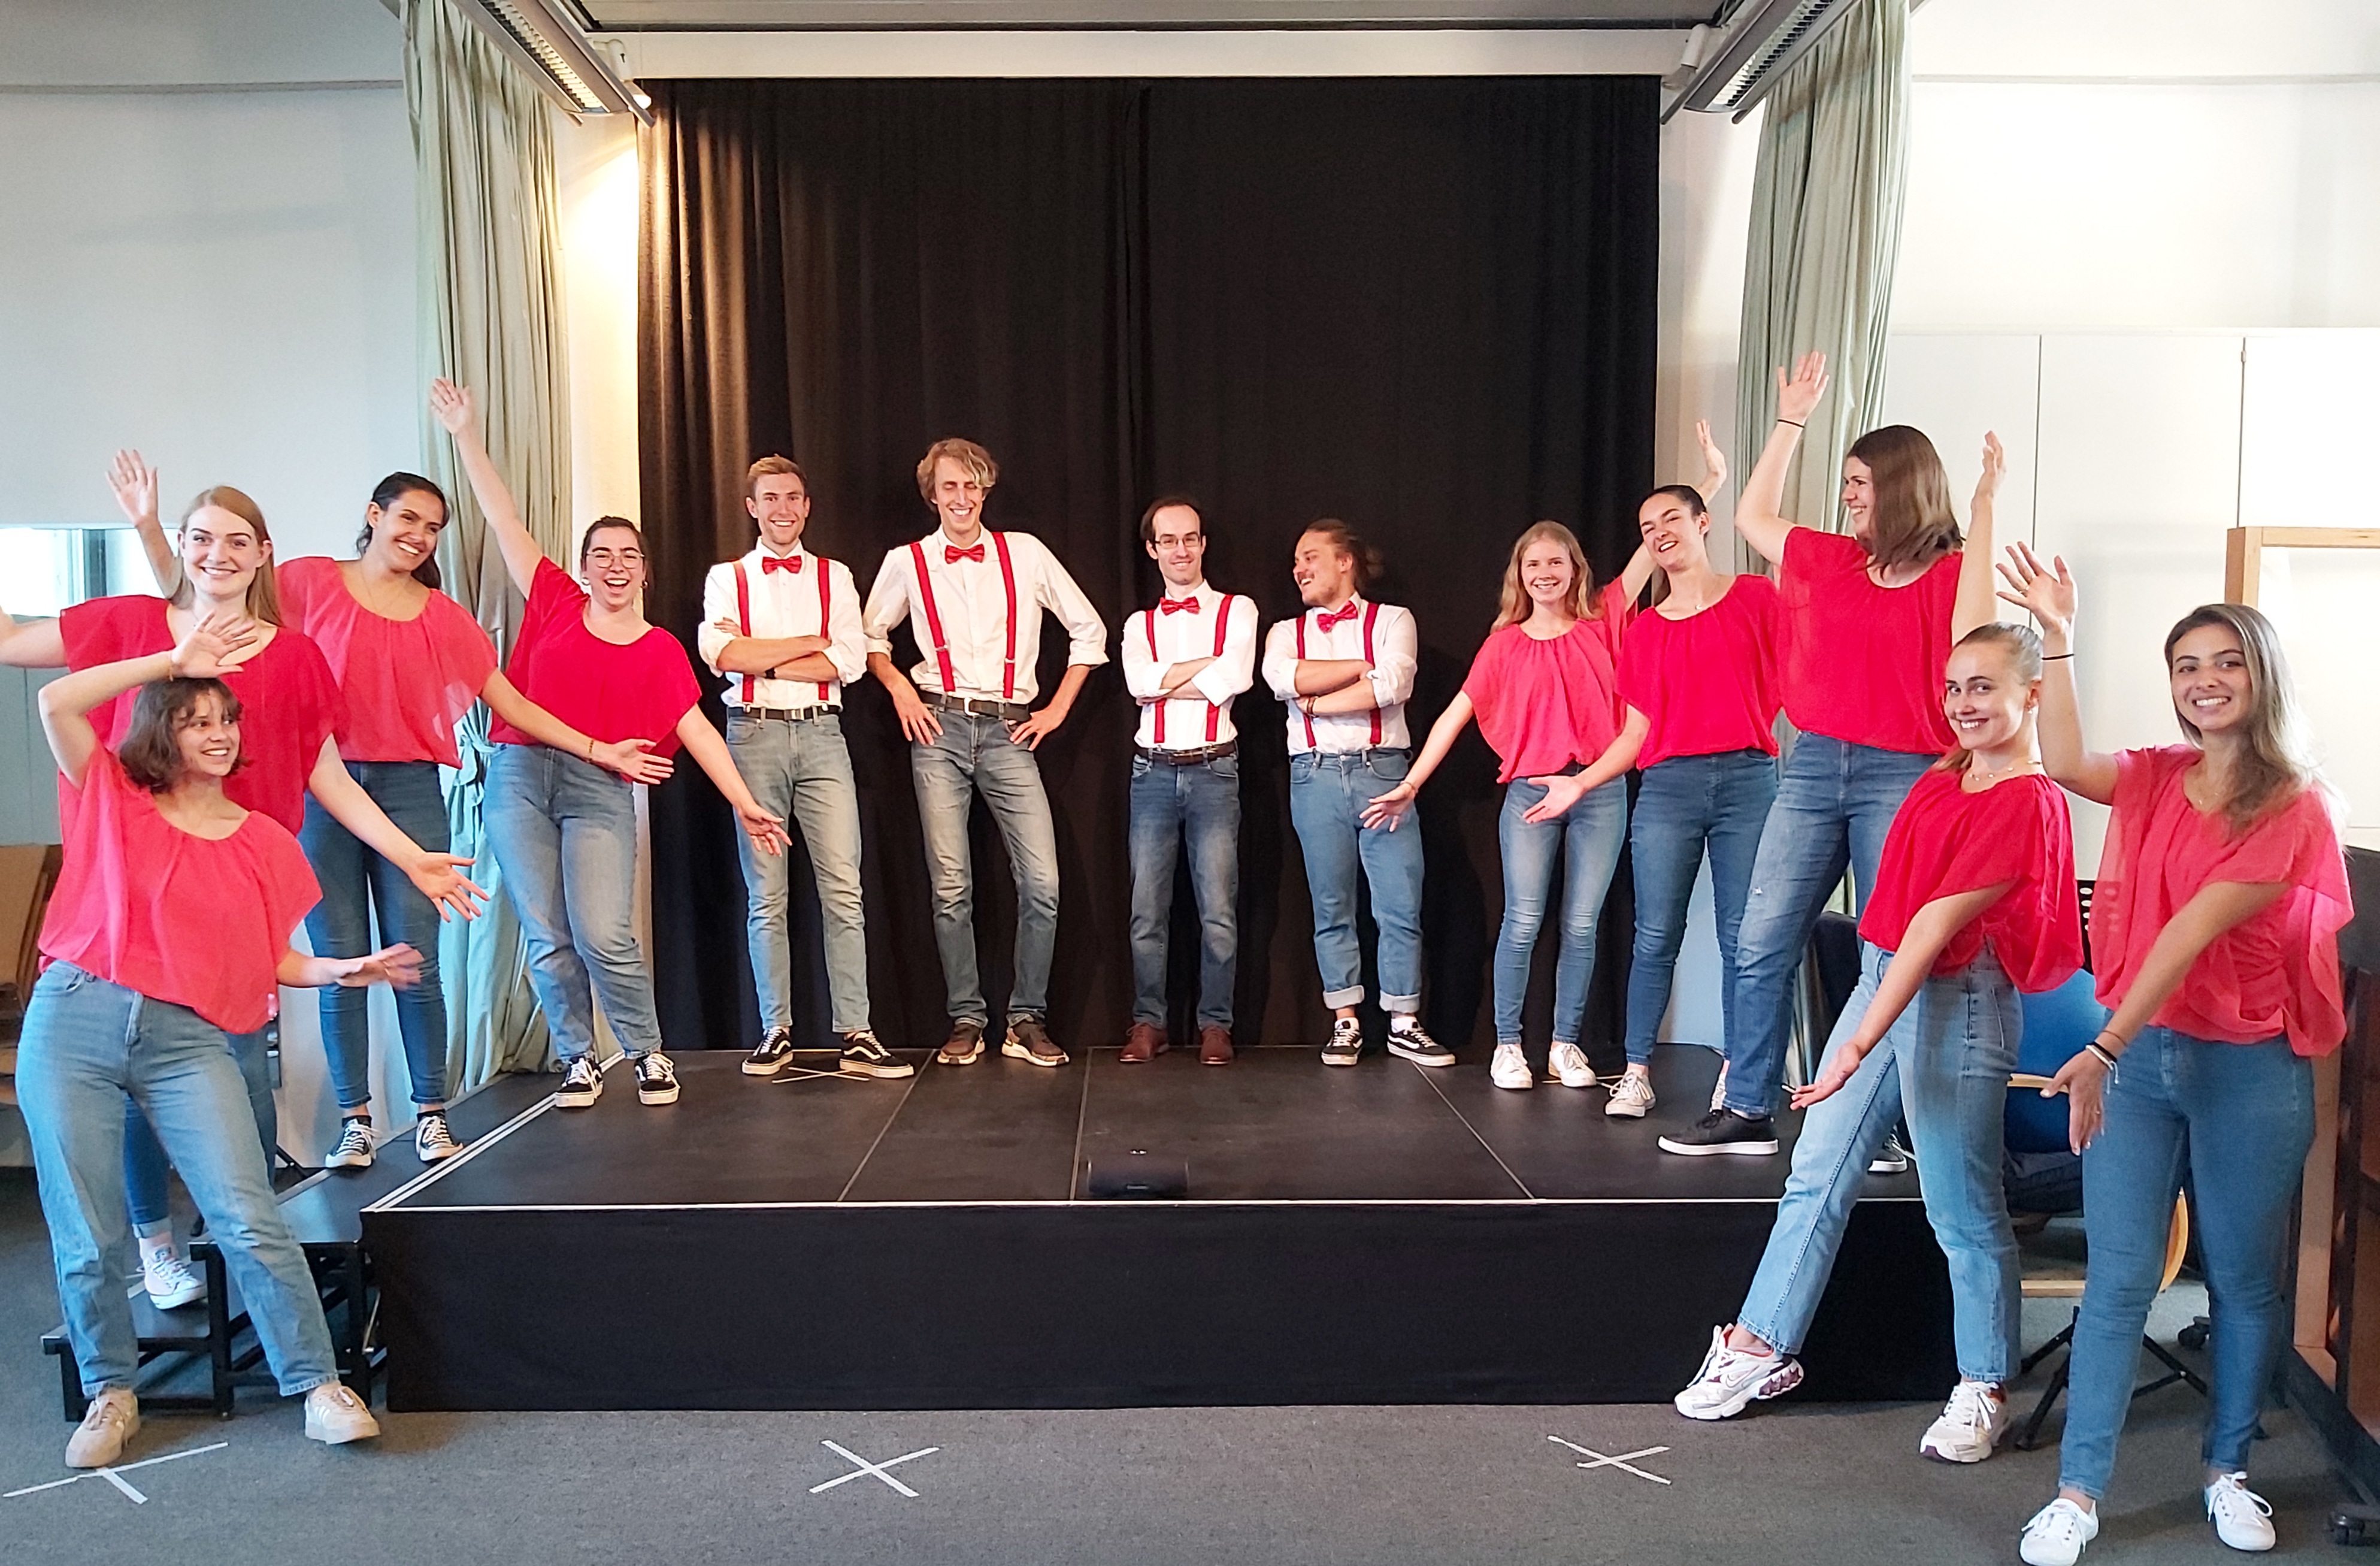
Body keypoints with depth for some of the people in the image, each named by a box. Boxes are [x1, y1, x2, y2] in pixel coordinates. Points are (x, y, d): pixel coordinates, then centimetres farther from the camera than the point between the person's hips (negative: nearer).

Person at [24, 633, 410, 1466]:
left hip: (189, 1042, 0)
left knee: (250, 1221, -11)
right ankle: (110, 1393, 23)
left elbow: (272, 961, 12)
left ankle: (317, 1385, -5)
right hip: (75, 1022, 0)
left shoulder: (263, 843, 11)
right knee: (86, 1239, 4)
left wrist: (343, 970, -6)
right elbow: (55, 701, -5)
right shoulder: (113, 800, 8)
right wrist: (173, 660, -2)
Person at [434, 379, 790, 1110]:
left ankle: (649, 1054, 10)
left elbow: (695, 728, 3)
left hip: (600, 791, -1)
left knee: (604, 938, -11)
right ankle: (579, 1059, 18)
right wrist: (466, 436, 8)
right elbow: (505, 520, 10)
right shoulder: (556, 605, 11)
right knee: (547, 939, 2)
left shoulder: (660, 650, 9)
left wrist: (745, 802, -4)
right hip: (519, 777, 2)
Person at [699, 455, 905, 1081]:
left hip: (820, 733, 0)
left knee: (843, 888, -7)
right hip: (754, 735, 0)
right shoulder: (727, 578, 11)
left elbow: (850, 660, -2)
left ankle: (855, 1035, -5)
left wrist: (759, 659, -6)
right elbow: (720, 653, -7)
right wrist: (810, 642, -4)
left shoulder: (834, 577, 14)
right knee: (766, 894, 3)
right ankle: (775, 1033, 10)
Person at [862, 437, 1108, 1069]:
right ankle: (966, 1021, 12)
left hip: (1010, 732, 0)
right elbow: (870, 636, 21)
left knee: (1042, 882, -10)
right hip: (939, 729, 0)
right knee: (951, 886, -1)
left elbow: (1089, 631, 12)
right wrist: (900, 689, 5)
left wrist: (1057, 708, 7)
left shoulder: (1025, 553, 7)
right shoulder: (906, 563, 8)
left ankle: (1027, 1020, 4)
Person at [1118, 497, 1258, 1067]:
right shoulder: (1139, 625, 14)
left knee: (1218, 910, -2)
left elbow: (1236, 677, -13)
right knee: (1147, 909, 3)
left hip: (1214, 771, -2)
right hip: (1153, 772, 2)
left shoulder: (1237, 610, 6)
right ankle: (1148, 1023, 11)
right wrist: (1207, 664, -9)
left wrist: (1165, 682, -7)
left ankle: (1215, 1025, 8)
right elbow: (1139, 682, -6)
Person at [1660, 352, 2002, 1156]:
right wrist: (1789, 422, 21)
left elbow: (1971, 641, -21)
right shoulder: (1830, 561, 12)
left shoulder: (1951, 572, -2)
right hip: (1814, 766, 5)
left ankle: (1886, 1123, 12)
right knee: (1762, 945, 2)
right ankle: (1745, 1111, 9)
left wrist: (1983, 511, -21)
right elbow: (1753, 516, 24)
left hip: (1902, 779, -5)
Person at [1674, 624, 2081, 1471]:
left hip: (1959, 1001, -8)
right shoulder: (1944, 776, 9)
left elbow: (1936, 923, -21)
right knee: (1817, 1176, 10)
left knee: (1962, 1209, 4)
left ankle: (1983, 1392, 20)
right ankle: (1760, 1347, 19)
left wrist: (1861, 1040, -25)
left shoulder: (2028, 803, -15)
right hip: (1881, 976, 8)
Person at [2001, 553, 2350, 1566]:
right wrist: (2059, 639, -21)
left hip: (2248, 1065, -3)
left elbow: (2194, 931, -18)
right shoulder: (2157, 778, 7)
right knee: (2118, 1278, 2)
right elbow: (2067, 766, -15)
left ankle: (2226, 1471, 30)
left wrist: (2104, 1048, -24)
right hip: (2138, 1054, 3)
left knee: (2245, 1280, 11)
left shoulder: (2295, 808, -8)